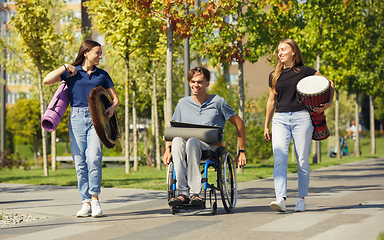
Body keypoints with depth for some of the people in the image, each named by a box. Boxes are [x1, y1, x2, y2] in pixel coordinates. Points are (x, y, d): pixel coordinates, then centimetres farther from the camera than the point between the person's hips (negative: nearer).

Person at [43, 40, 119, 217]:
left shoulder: (102, 75, 15)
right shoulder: (72, 72, 10)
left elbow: (115, 99, 18)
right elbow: (47, 80, 1)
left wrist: (111, 108, -4)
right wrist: (65, 67, -1)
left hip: (96, 118, 0)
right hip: (77, 118, 0)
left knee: (94, 158, -18)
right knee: (80, 162, -3)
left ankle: (95, 199, -9)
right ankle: (86, 203, 2)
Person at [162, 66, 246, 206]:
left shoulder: (218, 102, 7)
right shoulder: (183, 103, 17)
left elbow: (239, 124, 11)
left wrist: (241, 151, 7)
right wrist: (168, 149, 1)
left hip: (211, 146, -3)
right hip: (190, 147, 3)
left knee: (192, 141, -38)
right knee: (177, 140, -34)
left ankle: (195, 193, -40)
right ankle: (183, 192, -41)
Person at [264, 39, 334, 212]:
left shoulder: (304, 71, 3)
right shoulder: (274, 75, 13)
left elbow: (329, 83, 10)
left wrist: (329, 103, -5)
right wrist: (266, 126, 20)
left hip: (301, 118, -2)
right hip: (280, 119, 2)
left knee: (303, 161, 0)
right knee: (279, 159, -14)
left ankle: (301, 199, 11)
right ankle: (280, 199, -23)